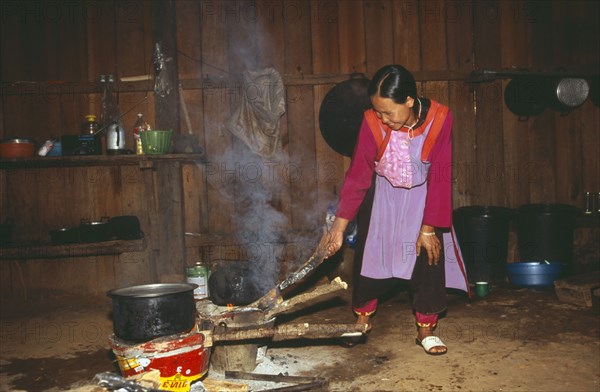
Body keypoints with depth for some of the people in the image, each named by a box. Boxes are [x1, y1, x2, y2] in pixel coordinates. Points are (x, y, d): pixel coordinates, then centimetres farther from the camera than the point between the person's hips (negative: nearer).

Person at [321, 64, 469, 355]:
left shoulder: (439, 118, -26)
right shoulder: (372, 123, -25)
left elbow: (440, 176, -21)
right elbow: (358, 175, -19)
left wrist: (429, 228, -19)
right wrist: (339, 225, -21)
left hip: (423, 194, 0)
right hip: (383, 193, 1)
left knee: (430, 255, -6)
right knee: (369, 252, 5)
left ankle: (426, 328, 9)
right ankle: (363, 315, 27)